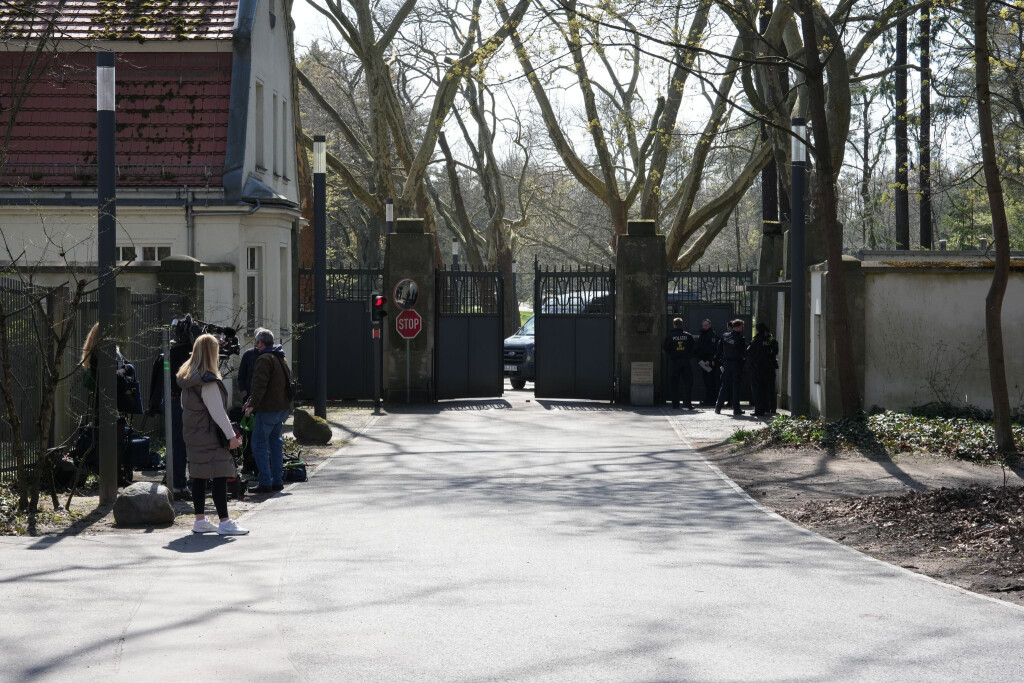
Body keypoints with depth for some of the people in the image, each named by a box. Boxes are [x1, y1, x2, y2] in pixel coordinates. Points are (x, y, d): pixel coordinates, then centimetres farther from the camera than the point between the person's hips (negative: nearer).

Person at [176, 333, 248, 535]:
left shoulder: (187, 377, 10)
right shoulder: (208, 381, -18)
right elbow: (218, 411, -18)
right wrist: (231, 435, -14)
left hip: (192, 433, 9)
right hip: (209, 435, -9)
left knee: (199, 476, 12)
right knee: (220, 475, -7)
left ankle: (200, 520, 16)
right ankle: (224, 522, -8)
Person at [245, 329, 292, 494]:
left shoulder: (264, 359, -12)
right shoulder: (281, 358, 17)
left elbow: (260, 385, -21)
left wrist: (252, 404, -18)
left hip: (268, 409, -9)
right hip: (283, 407, 9)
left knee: (259, 444, -5)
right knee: (275, 442, 15)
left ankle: (265, 483, -9)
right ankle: (278, 481, 15)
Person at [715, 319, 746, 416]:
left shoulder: (724, 336, 2)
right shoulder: (740, 339, -12)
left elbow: (719, 350, 5)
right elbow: (744, 353, -10)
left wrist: (721, 361, 12)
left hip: (726, 363, 4)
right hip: (737, 364, -4)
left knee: (724, 385, 11)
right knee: (736, 386, 2)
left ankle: (718, 407, 10)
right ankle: (736, 409, 3)